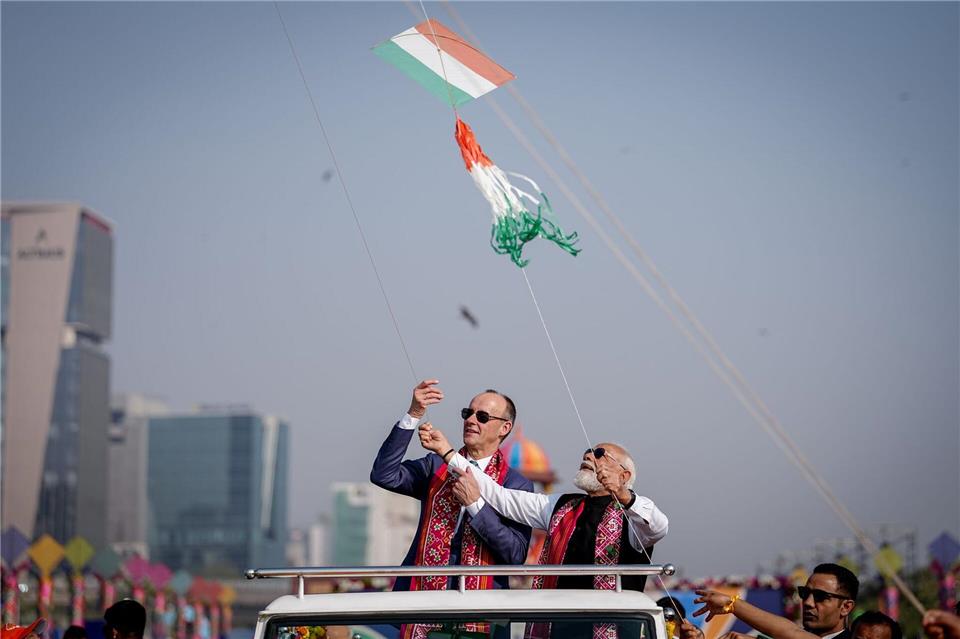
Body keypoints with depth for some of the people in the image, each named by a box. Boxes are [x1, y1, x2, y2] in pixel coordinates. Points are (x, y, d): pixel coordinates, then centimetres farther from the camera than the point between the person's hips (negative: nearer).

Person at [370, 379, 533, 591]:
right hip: (420, 589, 2)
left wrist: (475, 503, -12)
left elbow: (516, 555, -6)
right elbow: (384, 476, -4)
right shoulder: (435, 466, 12)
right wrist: (413, 415, -9)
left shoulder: (517, 484, 3)